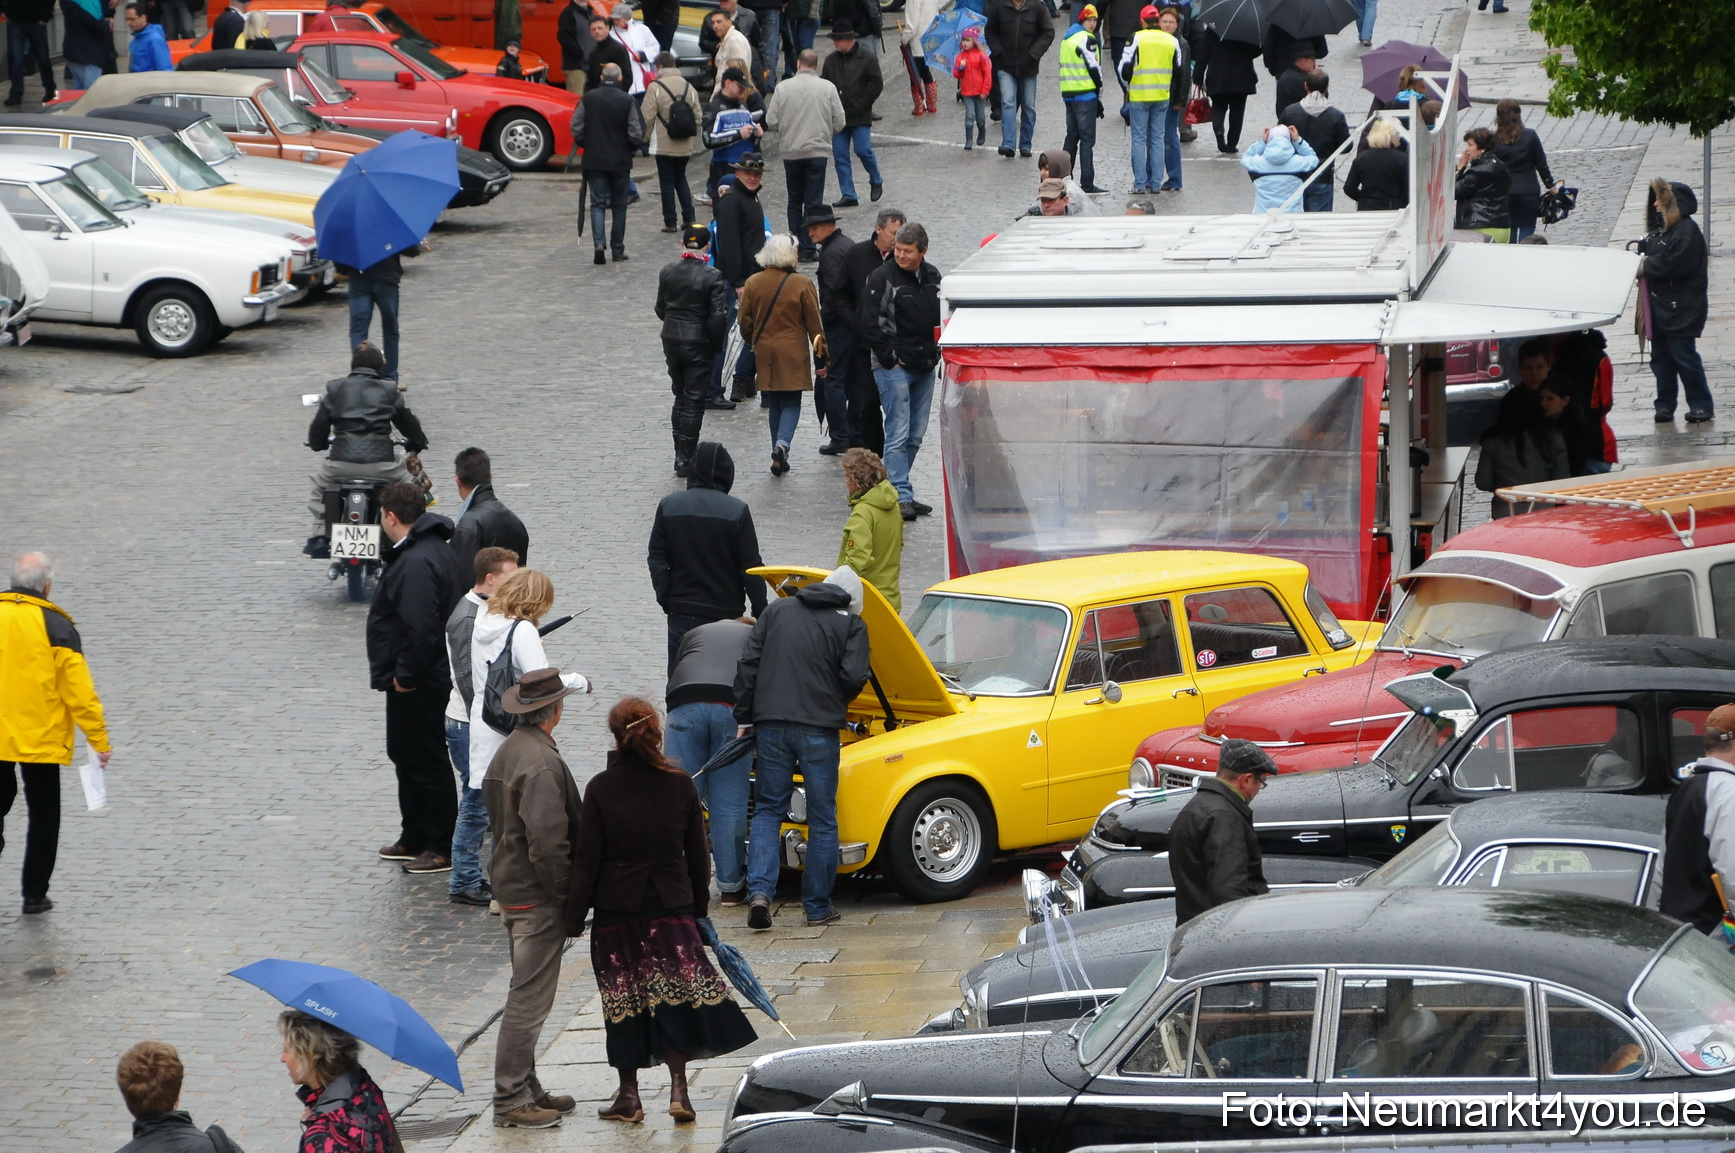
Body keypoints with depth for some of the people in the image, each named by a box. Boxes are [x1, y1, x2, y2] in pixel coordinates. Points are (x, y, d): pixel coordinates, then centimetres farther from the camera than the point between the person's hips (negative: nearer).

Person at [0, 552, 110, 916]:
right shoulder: (55, 626, -10)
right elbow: (79, 690, -11)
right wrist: (98, 739, -5)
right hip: (40, 741, -3)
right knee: (43, 815, 11)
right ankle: (35, 895, 13)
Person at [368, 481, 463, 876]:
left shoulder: (416, 562, -25)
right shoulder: (435, 548, 10)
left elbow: (420, 628, -32)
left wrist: (405, 674, -20)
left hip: (418, 686, -11)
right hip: (413, 681, 11)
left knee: (427, 763, -2)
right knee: (406, 757, 21)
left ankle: (442, 848, 6)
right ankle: (415, 838, 33)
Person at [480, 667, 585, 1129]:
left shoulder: (507, 752, 10)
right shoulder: (542, 763, -22)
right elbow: (548, 843, -26)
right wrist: (569, 902, -17)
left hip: (510, 887, 10)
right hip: (537, 899, -10)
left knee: (528, 995, 18)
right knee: (529, 1000, -4)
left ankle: (525, 1090, 25)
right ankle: (511, 1101, 0)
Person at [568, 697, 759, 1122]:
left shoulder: (601, 788, -11)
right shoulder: (680, 784, -3)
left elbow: (586, 860, -9)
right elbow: (697, 854, 4)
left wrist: (575, 916, -2)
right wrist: (698, 904, 16)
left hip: (616, 909, -2)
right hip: (672, 906, 2)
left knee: (622, 998, 7)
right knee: (675, 990, 7)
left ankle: (629, 1095, 13)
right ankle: (678, 1088, -1)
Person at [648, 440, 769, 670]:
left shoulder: (668, 506, -2)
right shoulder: (737, 511, -10)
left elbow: (657, 561, 0)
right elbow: (751, 568, -8)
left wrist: (666, 601, 10)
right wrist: (761, 614, 0)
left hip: (682, 614, 2)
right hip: (726, 614, -2)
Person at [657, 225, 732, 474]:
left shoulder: (667, 271, -2)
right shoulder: (712, 277, -16)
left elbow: (661, 308, 7)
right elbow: (718, 316, -17)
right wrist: (716, 345, -3)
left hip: (671, 340, 4)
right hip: (699, 342, -4)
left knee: (680, 396, 18)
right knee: (694, 401, 4)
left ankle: (681, 454, 20)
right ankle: (686, 459, 6)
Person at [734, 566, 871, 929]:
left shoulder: (777, 610, 12)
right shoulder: (851, 624, 2)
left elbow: (748, 663, 7)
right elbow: (853, 677, -8)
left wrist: (744, 717, 13)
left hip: (771, 725, 2)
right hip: (818, 728, -2)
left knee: (768, 810, 11)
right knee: (822, 818, 9)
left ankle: (759, 891, -9)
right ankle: (818, 907, 12)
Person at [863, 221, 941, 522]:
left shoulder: (932, 276, 9)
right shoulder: (883, 278, -10)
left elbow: (941, 316, 22)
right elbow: (871, 324, -12)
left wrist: (936, 351, 11)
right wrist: (890, 359, -12)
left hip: (925, 369, 7)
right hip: (894, 367, -7)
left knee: (915, 435, 10)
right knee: (898, 435, -9)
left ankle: (895, 486, 20)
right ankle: (901, 497, -9)